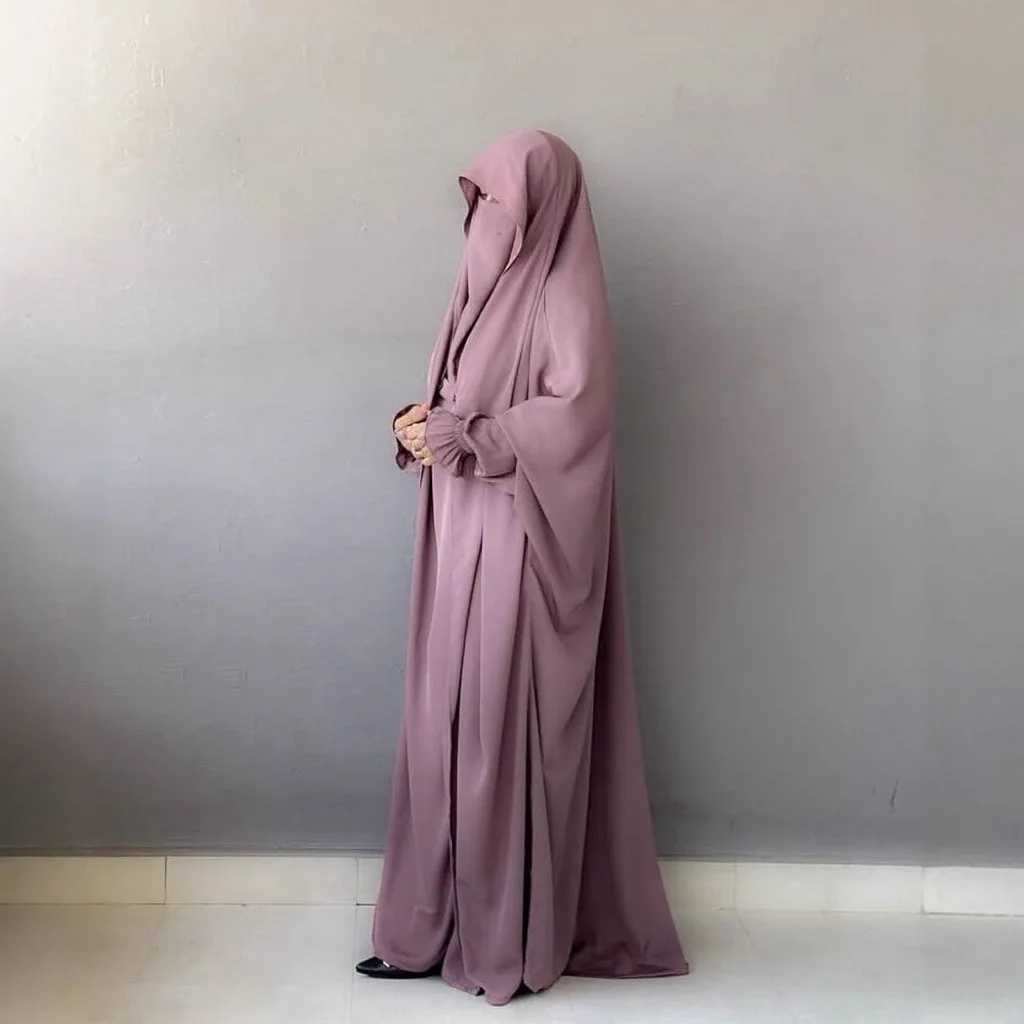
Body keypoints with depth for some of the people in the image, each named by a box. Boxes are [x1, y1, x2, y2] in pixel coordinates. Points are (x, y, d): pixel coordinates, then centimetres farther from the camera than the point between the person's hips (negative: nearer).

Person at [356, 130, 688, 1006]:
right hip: (466, 538, 8)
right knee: (451, 721, 9)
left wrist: (460, 437, -20)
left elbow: (576, 410, -20)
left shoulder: (565, 293, -10)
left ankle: (514, 938, 8)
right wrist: (430, 423, 0)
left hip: (524, 543, -8)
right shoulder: (493, 283, 16)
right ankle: (440, 924, 19)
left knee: (508, 724, -3)